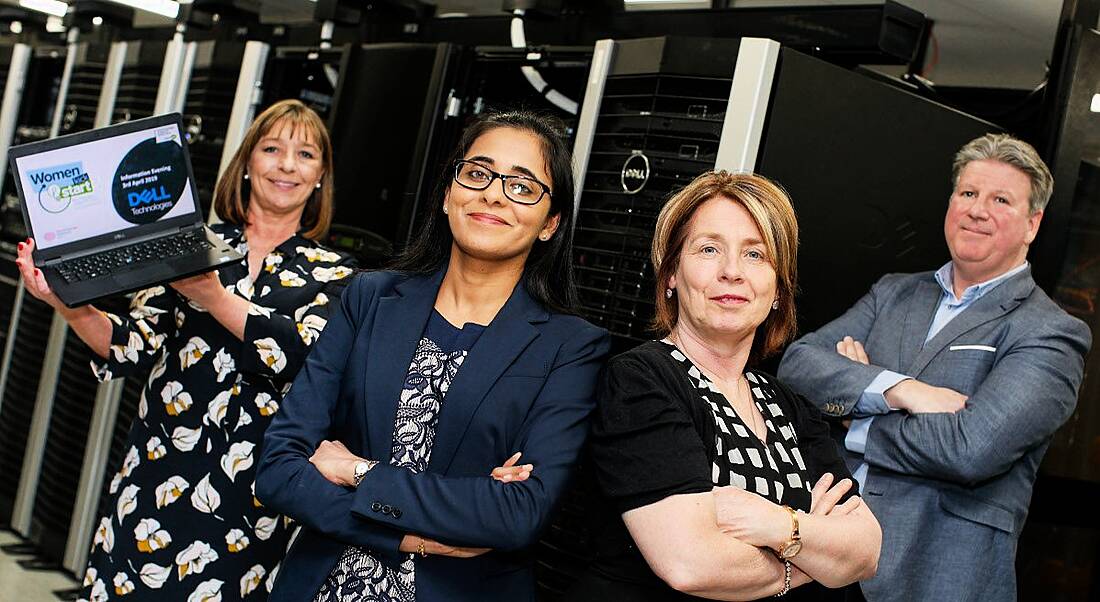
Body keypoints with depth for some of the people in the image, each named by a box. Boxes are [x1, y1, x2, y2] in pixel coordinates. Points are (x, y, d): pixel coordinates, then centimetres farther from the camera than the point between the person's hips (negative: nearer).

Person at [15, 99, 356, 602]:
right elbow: (137, 348, 1)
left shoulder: (332, 273, 6)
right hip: (159, 470, 1)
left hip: (256, 495, -1)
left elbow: (306, 355, -13)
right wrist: (73, 308, -18)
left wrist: (213, 296, -23)